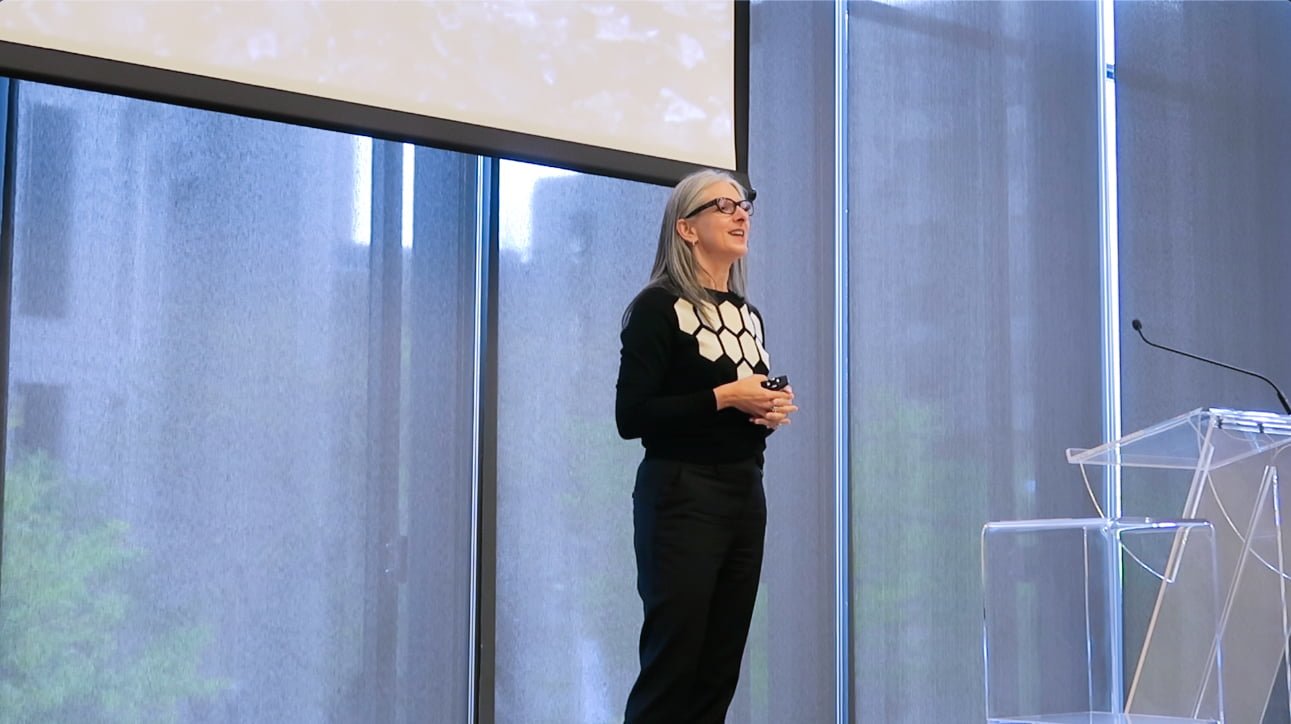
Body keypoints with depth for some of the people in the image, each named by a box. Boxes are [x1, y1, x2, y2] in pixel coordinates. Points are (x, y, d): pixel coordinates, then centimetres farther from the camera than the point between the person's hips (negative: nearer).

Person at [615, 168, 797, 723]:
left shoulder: (748, 315, 16)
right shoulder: (658, 307, -6)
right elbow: (632, 416, -14)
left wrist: (772, 412, 4)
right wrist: (723, 396, -16)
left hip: (746, 496, 7)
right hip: (682, 497, -7)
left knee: (719, 672, 5)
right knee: (671, 668, -6)